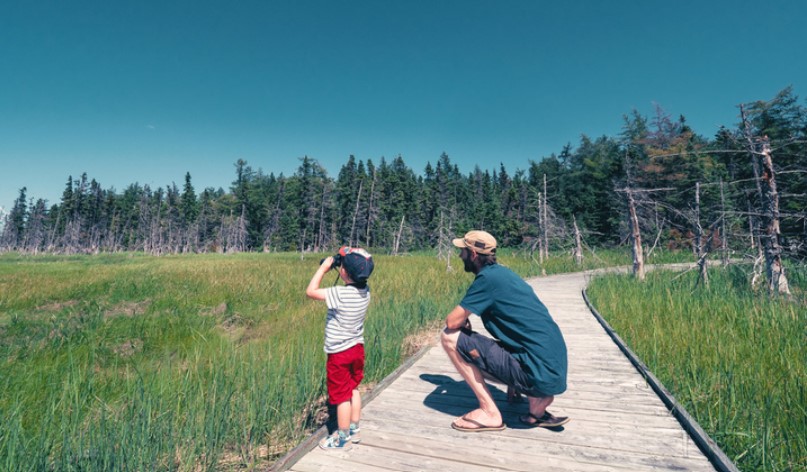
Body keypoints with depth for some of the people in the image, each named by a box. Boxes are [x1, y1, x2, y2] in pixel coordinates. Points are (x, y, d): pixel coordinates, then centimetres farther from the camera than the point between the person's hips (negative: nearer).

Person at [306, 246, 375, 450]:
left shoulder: (341, 293, -27)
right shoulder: (364, 291, -6)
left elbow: (311, 291, -21)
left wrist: (324, 267, -15)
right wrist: (332, 266, 2)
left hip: (340, 353, -7)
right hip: (357, 348, 7)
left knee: (342, 396, 8)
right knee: (354, 389, 21)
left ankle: (342, 438, 24)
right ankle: (354, 430, 35)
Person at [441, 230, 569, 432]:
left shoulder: (487, 278, -14)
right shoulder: (503, 272, 12)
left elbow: (452, 322, -15)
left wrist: (462, 320, 7)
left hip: (537, 373, -9)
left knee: (450, 338, -9)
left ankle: (490, 412, -1)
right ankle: (537, 398, 13)